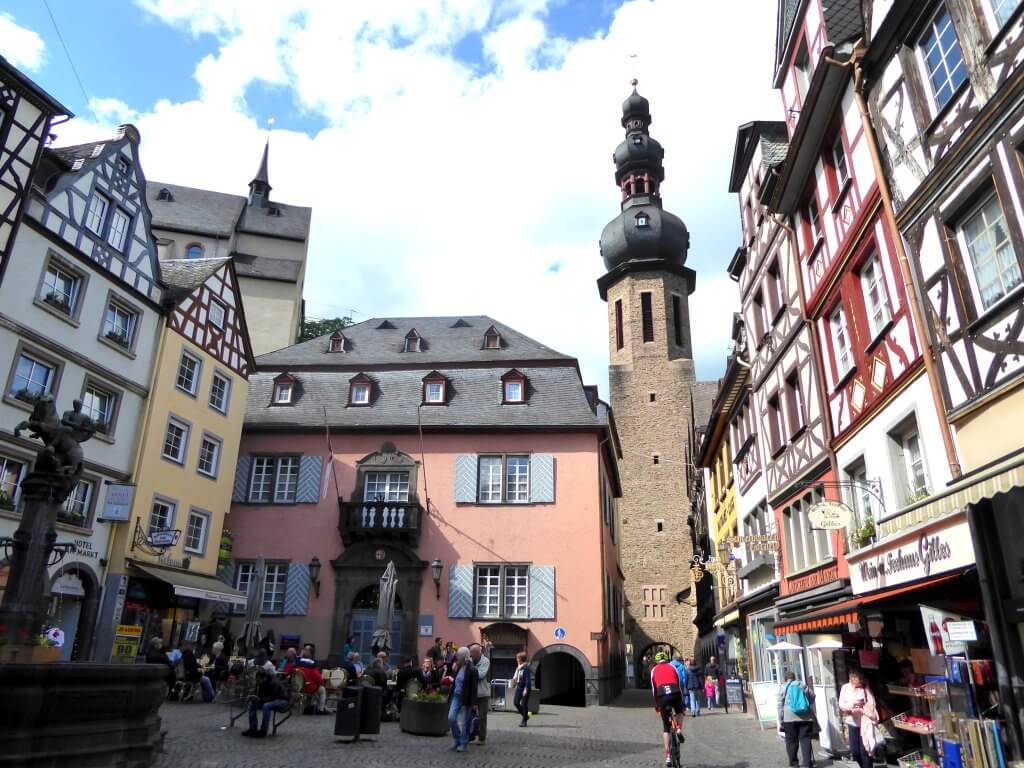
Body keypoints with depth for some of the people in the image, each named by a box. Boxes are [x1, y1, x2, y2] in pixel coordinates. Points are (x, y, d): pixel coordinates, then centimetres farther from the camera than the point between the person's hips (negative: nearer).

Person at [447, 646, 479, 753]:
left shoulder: (472, 670, -14)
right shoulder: (458, 668, 7)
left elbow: (473, 687, -15)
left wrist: (473, 702, -17)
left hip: (466, 698, -6)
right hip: (456, 696, 6)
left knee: (465, 722, 4)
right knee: (451, 718, -2)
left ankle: (463, 743, 18)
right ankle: (457, 740, 18)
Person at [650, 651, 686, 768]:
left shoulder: (654, 669, 22)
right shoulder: (672, 667, 23)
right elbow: (680, 684, 20)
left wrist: (656, 705, 26)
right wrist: (682, 700, 26)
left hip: (662, 695, 0)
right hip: (675, 693, 0)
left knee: (666, 727, 12)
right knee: (679, 712, 35)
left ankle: (667, 757, 7)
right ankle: (679, 731, 11)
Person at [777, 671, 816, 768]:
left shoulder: (783, 688, 8)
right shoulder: (804, 686, 16)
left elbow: (780, 705, 2)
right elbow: (812, 701, 13)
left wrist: (781, 721, 4)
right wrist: (812, 717, 16)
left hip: (789, 717, -2)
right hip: (805, 717, 2)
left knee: (791, 741, 8)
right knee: (805, 740, 4)